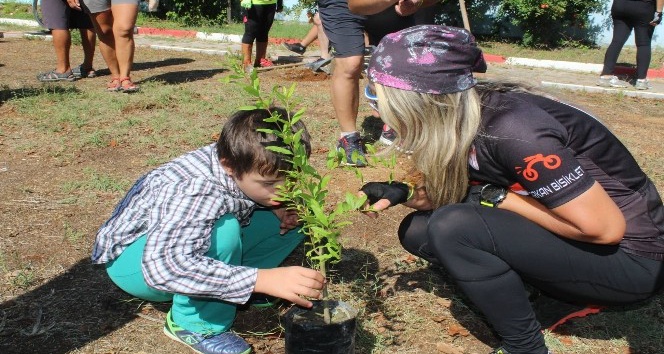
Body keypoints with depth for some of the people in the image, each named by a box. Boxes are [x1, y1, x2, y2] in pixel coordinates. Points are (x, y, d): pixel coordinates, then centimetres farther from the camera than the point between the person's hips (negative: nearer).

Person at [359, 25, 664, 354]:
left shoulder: (510, 131, -31)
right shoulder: (459, 120, -6)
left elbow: (604, 227, -25)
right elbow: (455, 194, 10)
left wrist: (497, 198, -20)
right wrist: (404, 193, -7)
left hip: (630, 257, -7)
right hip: (575, 233, 7)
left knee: (453, 227, -27)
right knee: (417, 230, -1)